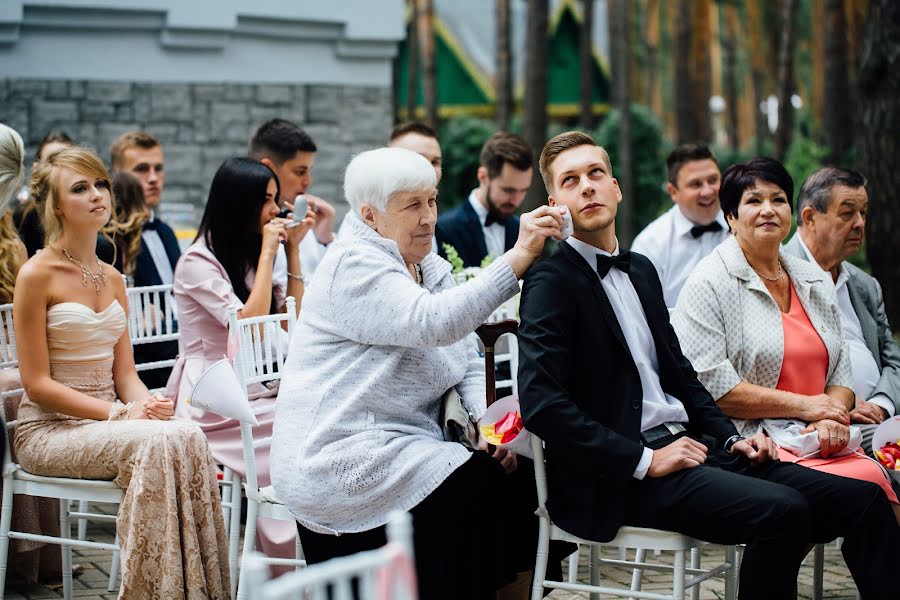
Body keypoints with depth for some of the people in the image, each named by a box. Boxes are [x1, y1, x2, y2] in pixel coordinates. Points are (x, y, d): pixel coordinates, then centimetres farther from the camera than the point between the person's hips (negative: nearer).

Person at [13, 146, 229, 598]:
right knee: (158, 441, -32)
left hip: (104, 423, 6)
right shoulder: (37, 275, -7)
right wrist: (120, 413, -19)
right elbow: (37, 383, -11)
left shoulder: (112, 279, 14)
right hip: (47, 431, -6)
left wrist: (147, 402, -10)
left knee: (187, 437, -26)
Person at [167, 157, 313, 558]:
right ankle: (291, 556, -16)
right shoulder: (197, 262, -6)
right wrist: (269, 250, -11)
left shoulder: (249, 258, 19)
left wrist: (292, 249, 11)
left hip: (255, 390, 7)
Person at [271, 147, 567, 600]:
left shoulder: (430, 269, 15)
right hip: (339, 457, -8)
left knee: (518, 475, -6)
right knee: (477, 485, -22)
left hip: (401, 451, 8)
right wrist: (519, 256, -32)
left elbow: (469, 365, 14)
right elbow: (435, 322, -28)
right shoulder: (353, 266, -12)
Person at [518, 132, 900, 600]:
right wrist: (645, 461, -19)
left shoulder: (641, 270, 18)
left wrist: (730, 438, 8)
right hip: (620, 479, -8)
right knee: (783, 510, -30)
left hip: (688, 446, 8)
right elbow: (540, 403, -18)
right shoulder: (550, 284, -7)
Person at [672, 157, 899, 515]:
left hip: (817, 444, 6)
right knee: (864, 486, -28)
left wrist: (832, 417, -4)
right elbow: (708, 385, -10)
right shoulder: (710, 284, -1)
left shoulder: (814, 282, 20)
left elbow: (840, 370, 20)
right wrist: (804, 405, -8)